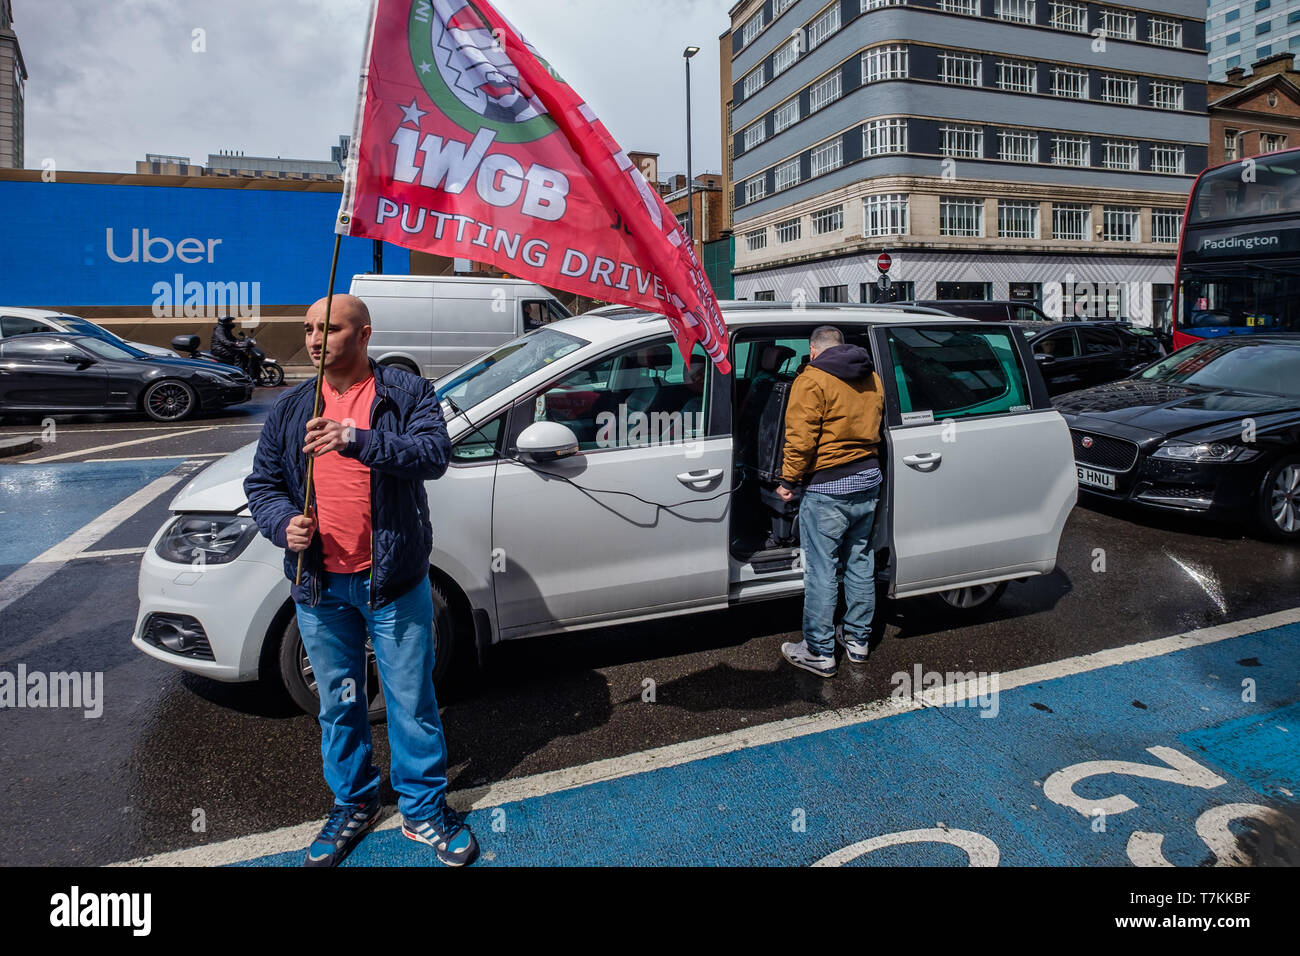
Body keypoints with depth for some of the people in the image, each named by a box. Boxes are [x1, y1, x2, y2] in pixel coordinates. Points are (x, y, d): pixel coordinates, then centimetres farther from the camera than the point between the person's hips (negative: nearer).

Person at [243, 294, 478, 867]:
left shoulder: (407, 394, -3)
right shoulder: (290, 410, 10)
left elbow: (435, 453, -20)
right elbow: (261, 484, 11)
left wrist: (358, 440, -33)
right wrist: (284, 524, -10)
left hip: (393, 582, -4)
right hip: (320, 586, 4)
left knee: (412, 701, 7)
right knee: (338, 703, 18)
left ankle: (424, 809, 26)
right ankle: (353, 803, 39)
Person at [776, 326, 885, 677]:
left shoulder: (812, 380, -11)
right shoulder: (872, 378, 13)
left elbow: (801, 438, -16)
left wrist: (788, 480, -7)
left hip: (828, 487, -8)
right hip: (869, 480, 8)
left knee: (821, 569, -1)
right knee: (860, 561, 17)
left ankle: (819, 652, 7)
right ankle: (858, 639, 28)